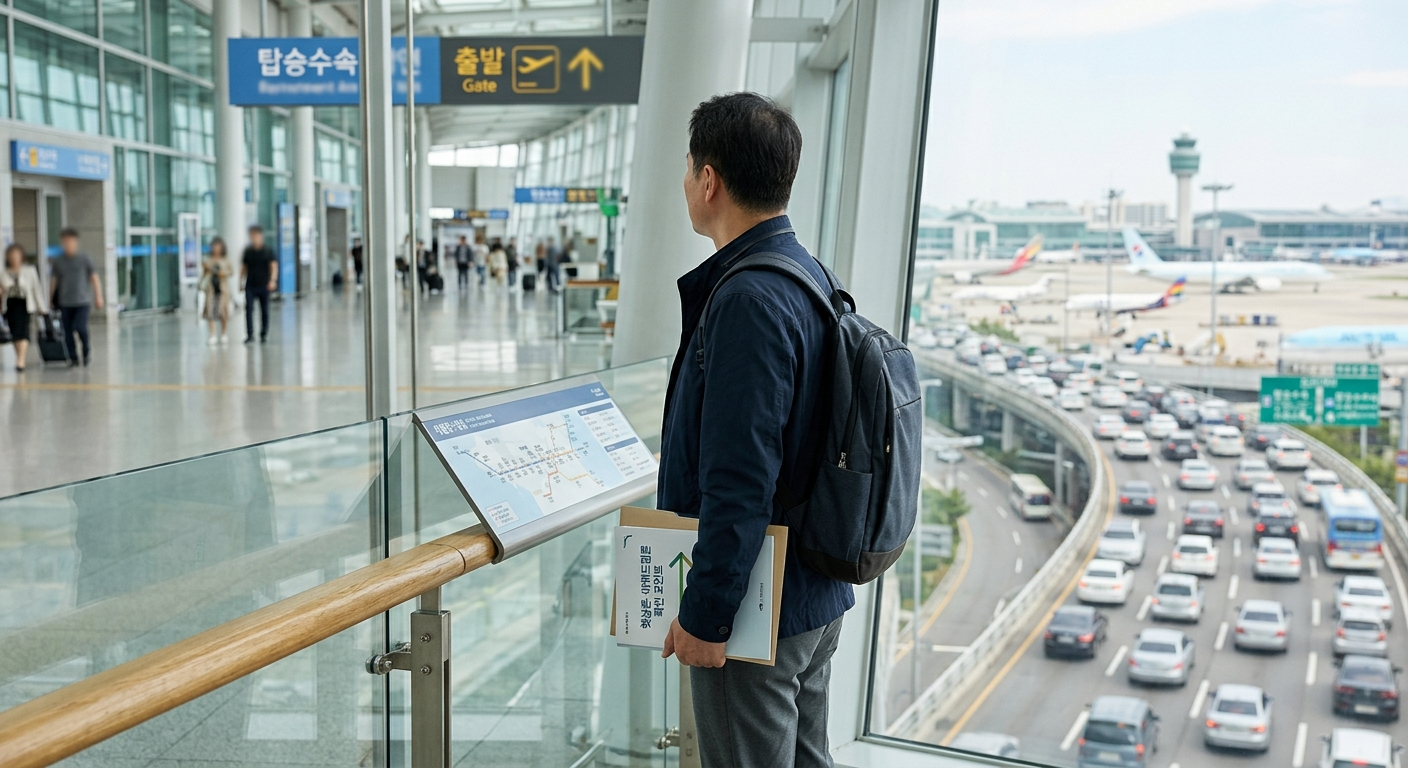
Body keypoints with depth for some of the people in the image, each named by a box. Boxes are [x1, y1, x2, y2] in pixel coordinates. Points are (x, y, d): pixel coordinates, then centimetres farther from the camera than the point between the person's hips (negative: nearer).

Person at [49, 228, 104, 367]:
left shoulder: (84, 259, 1)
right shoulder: (57, 261, 6)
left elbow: (95, 278, 1)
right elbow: (53, 281, 12)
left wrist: (98, 297, -5)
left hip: (83, 301, -3)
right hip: (65, 303, 3)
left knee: (80, 327, -18)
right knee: (67, 332, 1)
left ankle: (86, 349, 8)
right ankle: (73, 358, 15)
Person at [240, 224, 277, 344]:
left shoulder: (268, 251, 1)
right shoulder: (247, 251, 6)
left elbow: (274, 266, -3)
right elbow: (244, 267, 14)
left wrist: (273, 280, -16)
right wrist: (240, 281, 10)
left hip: (264, 285, -1)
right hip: (250, 286, 1)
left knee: (264, 311, 7)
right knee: (249, 309, -11)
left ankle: (264, 334, 19)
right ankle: (250, 335, -12)